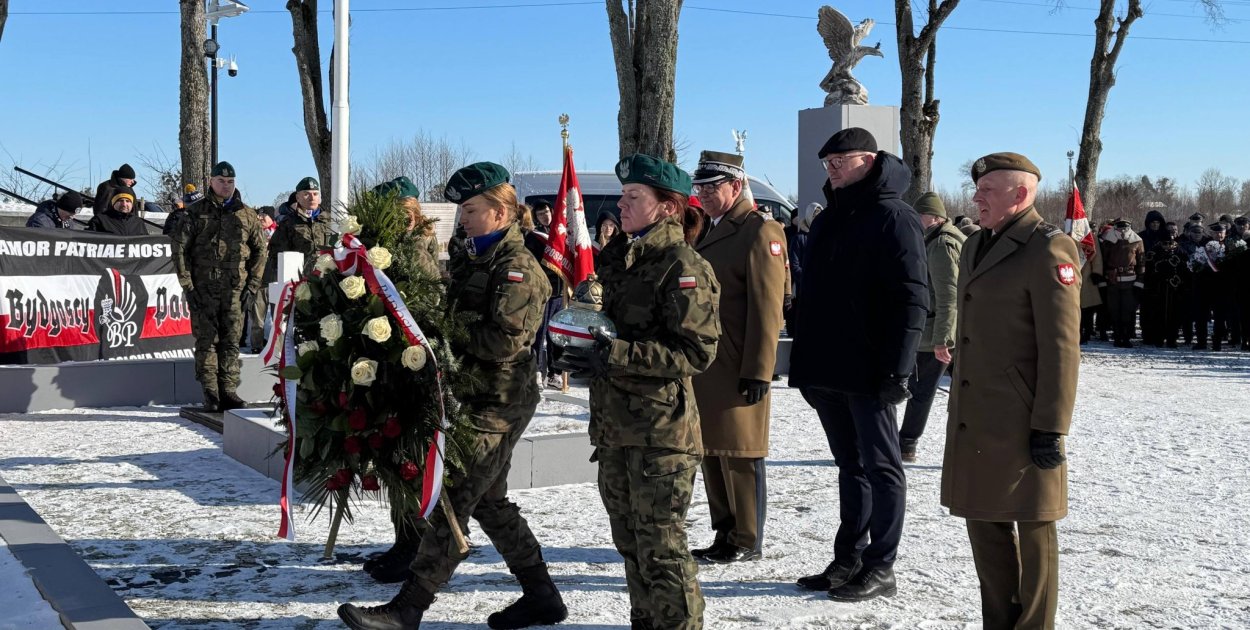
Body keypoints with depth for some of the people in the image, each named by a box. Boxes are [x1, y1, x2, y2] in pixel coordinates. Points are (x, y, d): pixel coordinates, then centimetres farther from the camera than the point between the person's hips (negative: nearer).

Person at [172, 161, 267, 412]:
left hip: (235, 289, 1)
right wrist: (187, 285, -4)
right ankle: (210, 393, 5)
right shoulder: (196, 212, 5)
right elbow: (180, 248, 3)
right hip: (203, 289, -1)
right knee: (206, 340, 0)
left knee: (231, 340, 3)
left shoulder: (246, 215, 10)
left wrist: (252, 285, 4)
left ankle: (228, 391, 9)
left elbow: (260, 250, 12)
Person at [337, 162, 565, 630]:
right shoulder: (477, 259, 16)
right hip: (481, 398, 10)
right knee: (489, 501, 16)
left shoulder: (516, 267, -13)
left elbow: (504, 340, -23)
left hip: (498, 405, -10)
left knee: (452, 503, -8)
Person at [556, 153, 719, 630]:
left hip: (661, 432, -9)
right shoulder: (620, 259, 14)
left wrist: (616, 356, -23)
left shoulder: (683, 267, -12)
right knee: (630, 540, 18)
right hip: (615, 426, 9)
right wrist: (587, 343, 8)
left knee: (661, 546, -1)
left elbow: (697, 352, -21)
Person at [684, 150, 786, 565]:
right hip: (703, 367, 9)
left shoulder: (760, 231, -9)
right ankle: (725, 535, 24)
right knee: (711, 455, 13)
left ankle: (748, 542, 11)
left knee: (739, 457, 0)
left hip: (737, 371, -9)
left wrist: (758, 372, -19)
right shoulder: (710, 233, 18)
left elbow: (767, 308, -15)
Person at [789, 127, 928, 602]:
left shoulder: (894, 218, -9)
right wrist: (804, 365, 16)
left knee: (880, 468, 2)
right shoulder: (829, 220, 16)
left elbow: (912, 299, -16)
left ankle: (880, 569, 11)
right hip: (826, 371, 8)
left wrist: (897, 368, -22)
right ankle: (848, 560, 24)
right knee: (850, 467, 15)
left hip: (868, 373, -8)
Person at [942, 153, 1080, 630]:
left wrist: (1050, 426, -18)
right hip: (974, 421, 9)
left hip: (1022, 424, -9)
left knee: (1032, 527, 4)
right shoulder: (977, 247, 15)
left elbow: (1061, 347, -16)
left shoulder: (1049, 249, -12)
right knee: (985, 522, 15)